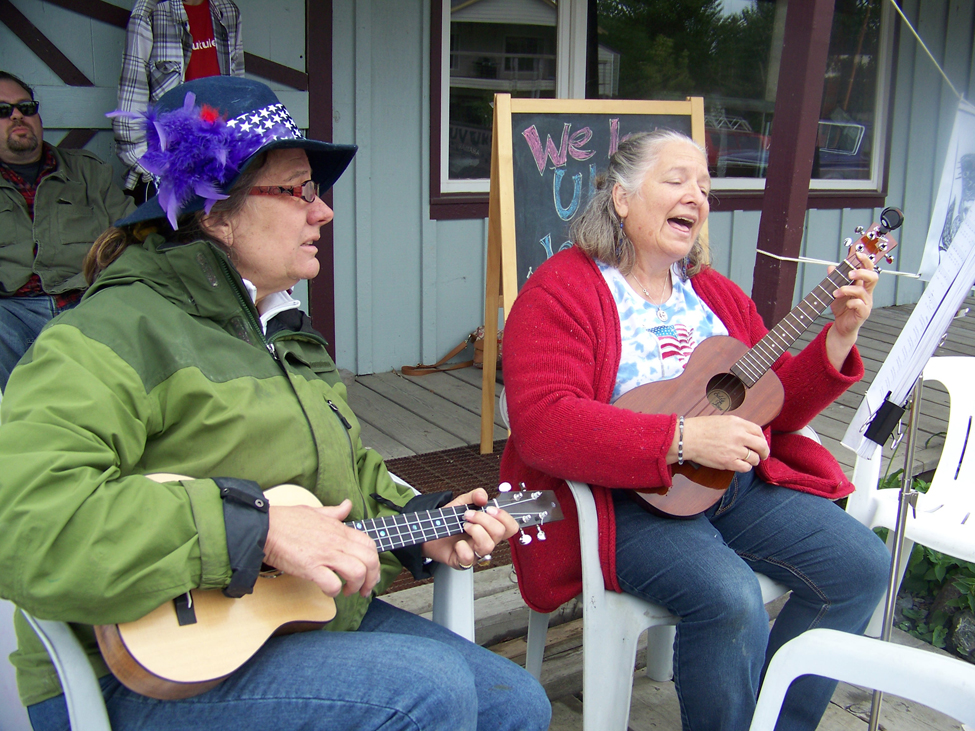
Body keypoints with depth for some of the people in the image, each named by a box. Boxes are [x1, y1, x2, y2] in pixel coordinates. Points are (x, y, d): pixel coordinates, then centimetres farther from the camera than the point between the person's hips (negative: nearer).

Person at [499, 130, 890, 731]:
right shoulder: (562, 290, -8)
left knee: (862, 564, -7)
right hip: (622, 497, -7)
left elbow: (778, 407, 15)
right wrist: (684, 438, -27)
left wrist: (839, 336, -2)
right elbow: (540, 423, -23)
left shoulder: (719, 295, 15)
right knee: (732, 597, -30)